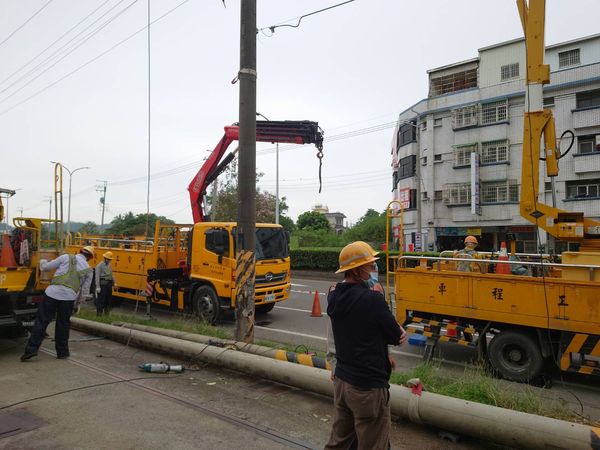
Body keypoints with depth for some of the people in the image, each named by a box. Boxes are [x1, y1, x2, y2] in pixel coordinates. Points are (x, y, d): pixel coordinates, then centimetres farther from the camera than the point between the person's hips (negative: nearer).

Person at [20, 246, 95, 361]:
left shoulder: (66, 257, 5)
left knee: (41, 322, 7)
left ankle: (31, 349, 4)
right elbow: (84, 289, 11)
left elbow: (46, 267, 10)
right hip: (69, 297, 1)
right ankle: (62, 352, 20)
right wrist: (77, 300, 28)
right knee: (63, 325, 14)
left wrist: (42, 262, 32)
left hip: (53, 293, -1)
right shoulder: (88, 270, 10)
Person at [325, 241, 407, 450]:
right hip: (368, 386, -7)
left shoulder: (334, 297, 0)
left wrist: (395, 330, -3)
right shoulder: (372, 299, -22)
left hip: (341, 379, 8)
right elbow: (396, 337, -11)